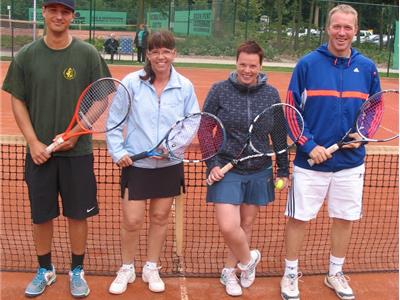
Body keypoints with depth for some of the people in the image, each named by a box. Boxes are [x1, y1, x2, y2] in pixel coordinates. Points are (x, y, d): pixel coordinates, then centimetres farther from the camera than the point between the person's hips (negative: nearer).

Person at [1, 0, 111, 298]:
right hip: (40, 151, 1)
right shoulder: (27, 55, 1)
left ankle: (77, 271, 27)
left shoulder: (88, 54, -2)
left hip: (77, 151, -1)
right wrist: (33, 142, -7)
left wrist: (75, 133, -12)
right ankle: (45, 270, 31)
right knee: (41, 215, 11)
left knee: (78, 214, 8)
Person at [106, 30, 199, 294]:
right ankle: (127, 269, 25)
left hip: (170, 165, 2)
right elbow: (114, 121, -1)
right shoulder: (131, 82, -6)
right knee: (132, 222, 1)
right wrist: (117, 152, -9)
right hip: (135, 164, -2)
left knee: (160, 217, 13)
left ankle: (152, 268, 32)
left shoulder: (185, 86, -2)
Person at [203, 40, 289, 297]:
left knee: (246, 226, 12)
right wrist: (212, 164, -9)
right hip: (227, 170, -2)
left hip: (259, 173, 2)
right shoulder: (220, 91, -5)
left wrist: (284, 171, 9)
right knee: (228, 227, -13)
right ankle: (248, 258, 19)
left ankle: (230, 271, 34)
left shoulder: (271, 94, 1)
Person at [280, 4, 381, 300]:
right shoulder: (307, 64, -6)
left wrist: (361, 135, -6)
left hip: (351, 162, 3)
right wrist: (309, 145, -14)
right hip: (311, 160, -3)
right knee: (298, 218, 5)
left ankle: (335, 273, 35)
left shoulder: (367, 68, 3)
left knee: (345, 218, 14)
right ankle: (291, 274, 25)